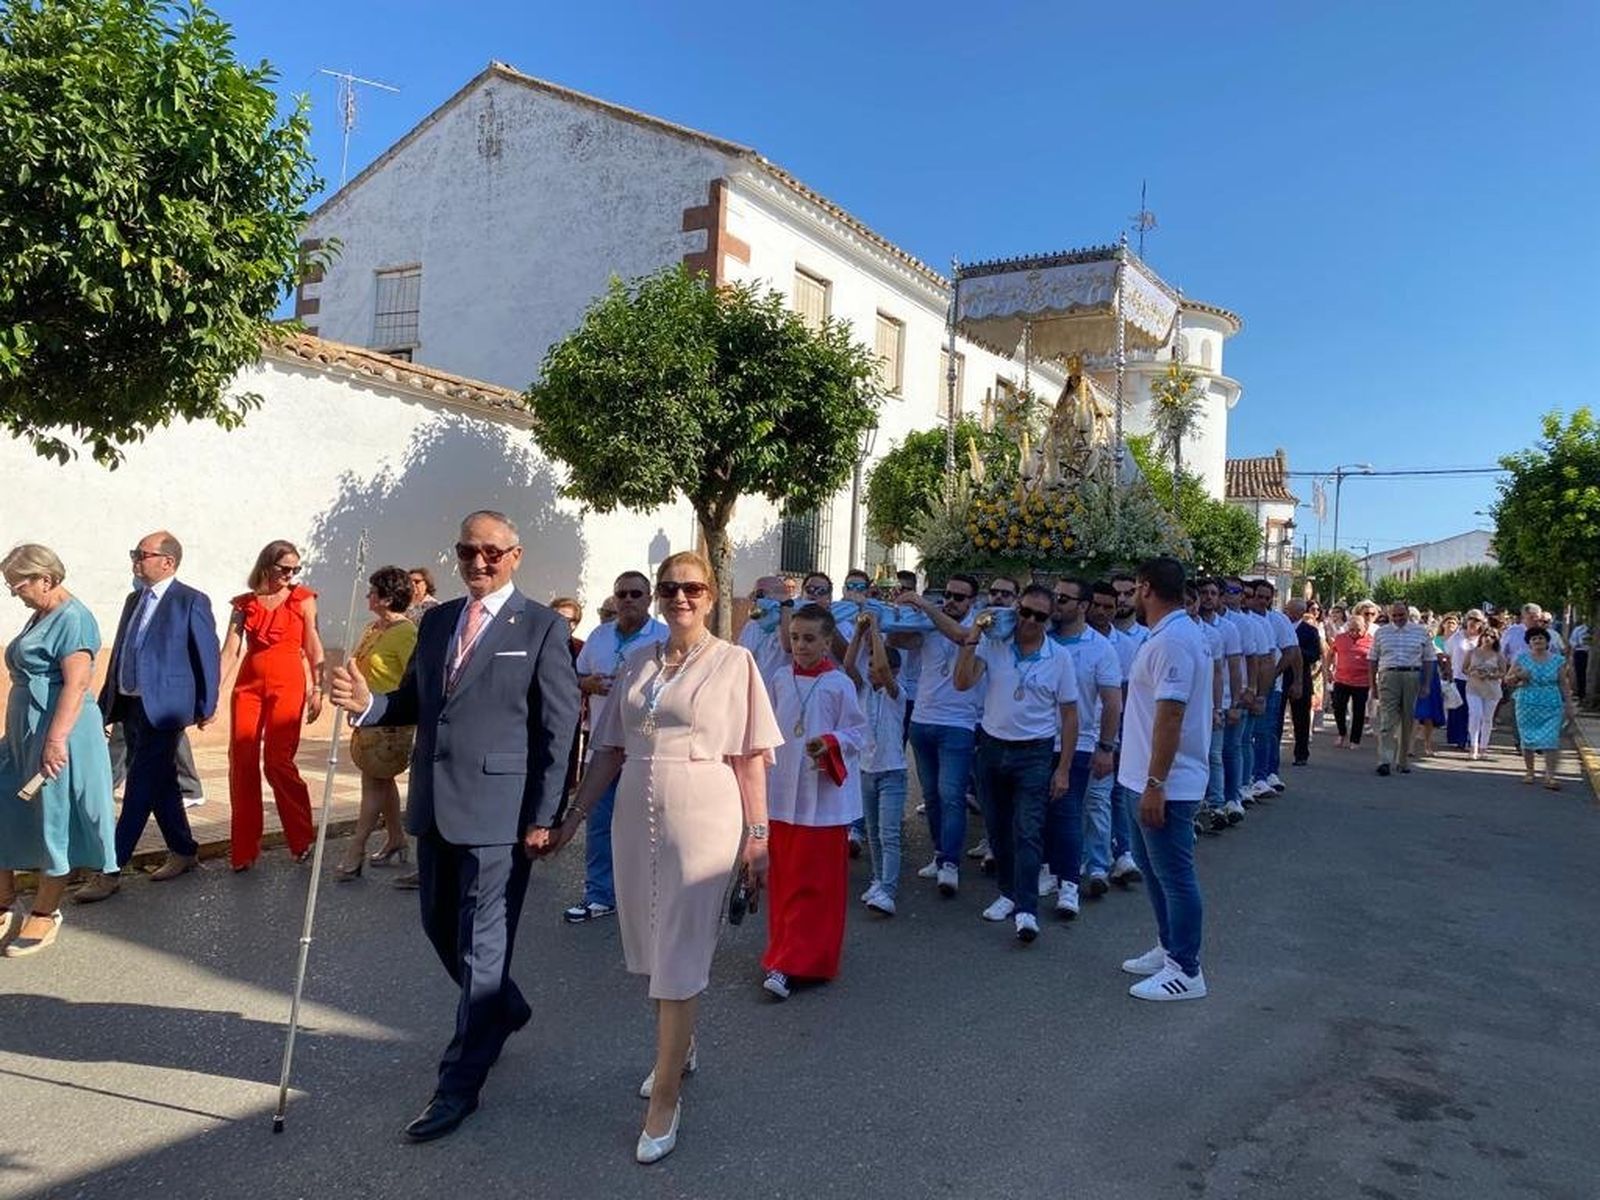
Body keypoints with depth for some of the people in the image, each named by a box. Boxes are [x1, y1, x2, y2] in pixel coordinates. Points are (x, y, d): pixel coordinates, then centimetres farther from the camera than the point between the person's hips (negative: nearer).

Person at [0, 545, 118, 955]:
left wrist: (56, 739, -28)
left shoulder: (72, 619, -15)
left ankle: (45, 915, 15)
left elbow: (77, 683, -22)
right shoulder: (42, 617, 14)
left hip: (58, 736, -10)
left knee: (53, 824, 2)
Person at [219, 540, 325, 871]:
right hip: (249, 684, 3)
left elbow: (313, 646, 4)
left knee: (279, 761, -7)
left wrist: (317, 689, -2)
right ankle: (244, 850, 11)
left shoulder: (302, 599, 5)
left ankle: (301, 840, 10)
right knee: (241, 762, 0)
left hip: (288, 685, -3)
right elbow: (230, 650, 3)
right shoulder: (245, 604, 9)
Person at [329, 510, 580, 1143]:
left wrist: (543, 818, -13)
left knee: (481, 944, 2)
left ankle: (460, 1084, 16)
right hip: (435, 805, 7)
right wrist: (368, 703, -8)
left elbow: (559, 729, -10)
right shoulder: (436, 619, 12)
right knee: (441, 927, 20)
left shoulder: (542, 626, -7)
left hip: (498, 809, -7)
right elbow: (415, 703, 14)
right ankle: (500, 1010, 45)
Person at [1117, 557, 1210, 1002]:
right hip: (1153, 780, 11)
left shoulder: (1172, 640, -21)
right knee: (1154, 866, 21)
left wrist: (1155, 783, -26)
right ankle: (1169, 948, 34)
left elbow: (1170, 715, -26)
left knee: (1174, 875, 0)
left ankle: (1185, 971, 11)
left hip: (1166, 784, -11)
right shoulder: (1174, 634, 13)